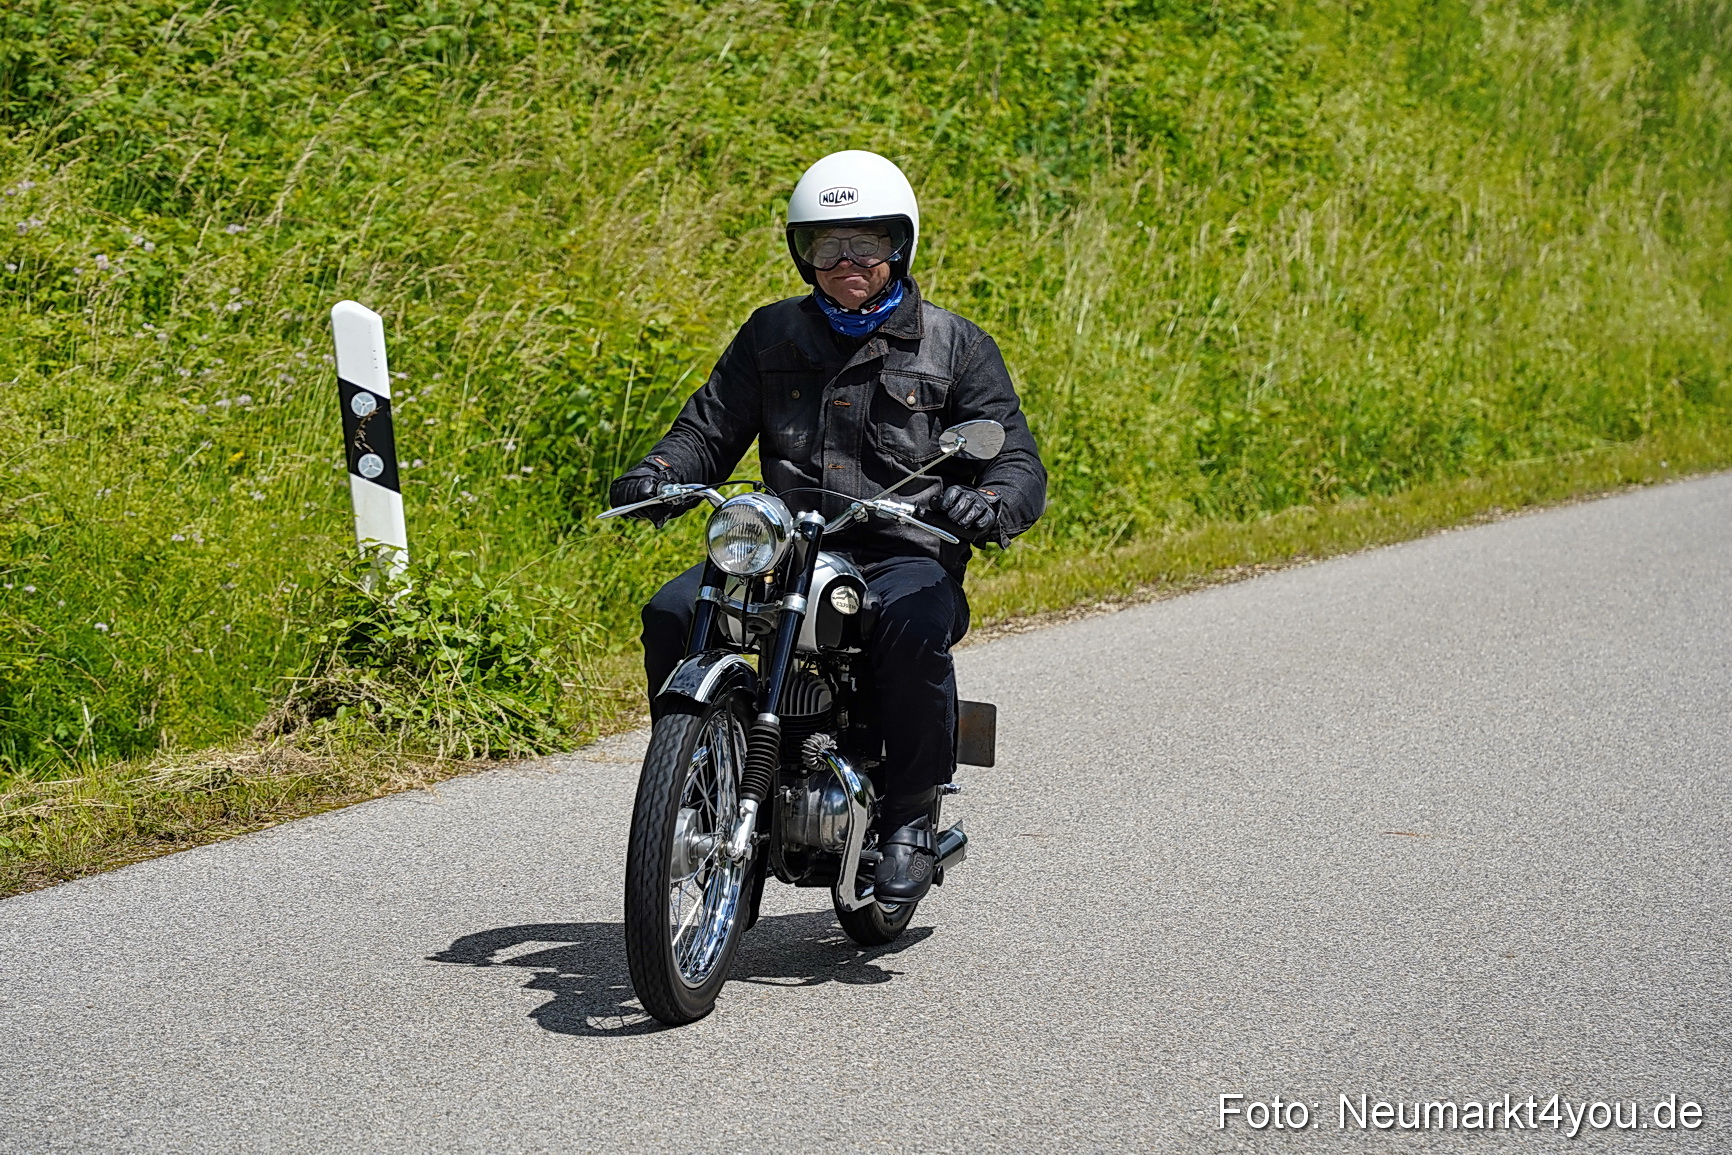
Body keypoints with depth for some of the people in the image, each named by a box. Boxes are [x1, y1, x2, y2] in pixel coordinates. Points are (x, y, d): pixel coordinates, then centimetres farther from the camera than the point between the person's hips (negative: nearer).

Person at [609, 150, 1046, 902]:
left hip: (904, 553, -3)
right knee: (673, 615, -22)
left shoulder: (955, 346, 8)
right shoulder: (770, 334, 17)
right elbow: (711, 428, 15)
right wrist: (658, 473, -9)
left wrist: (990, 505, -24)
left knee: (914, 629, -37)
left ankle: (910, 818, -19)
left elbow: (1017, 461, 1)